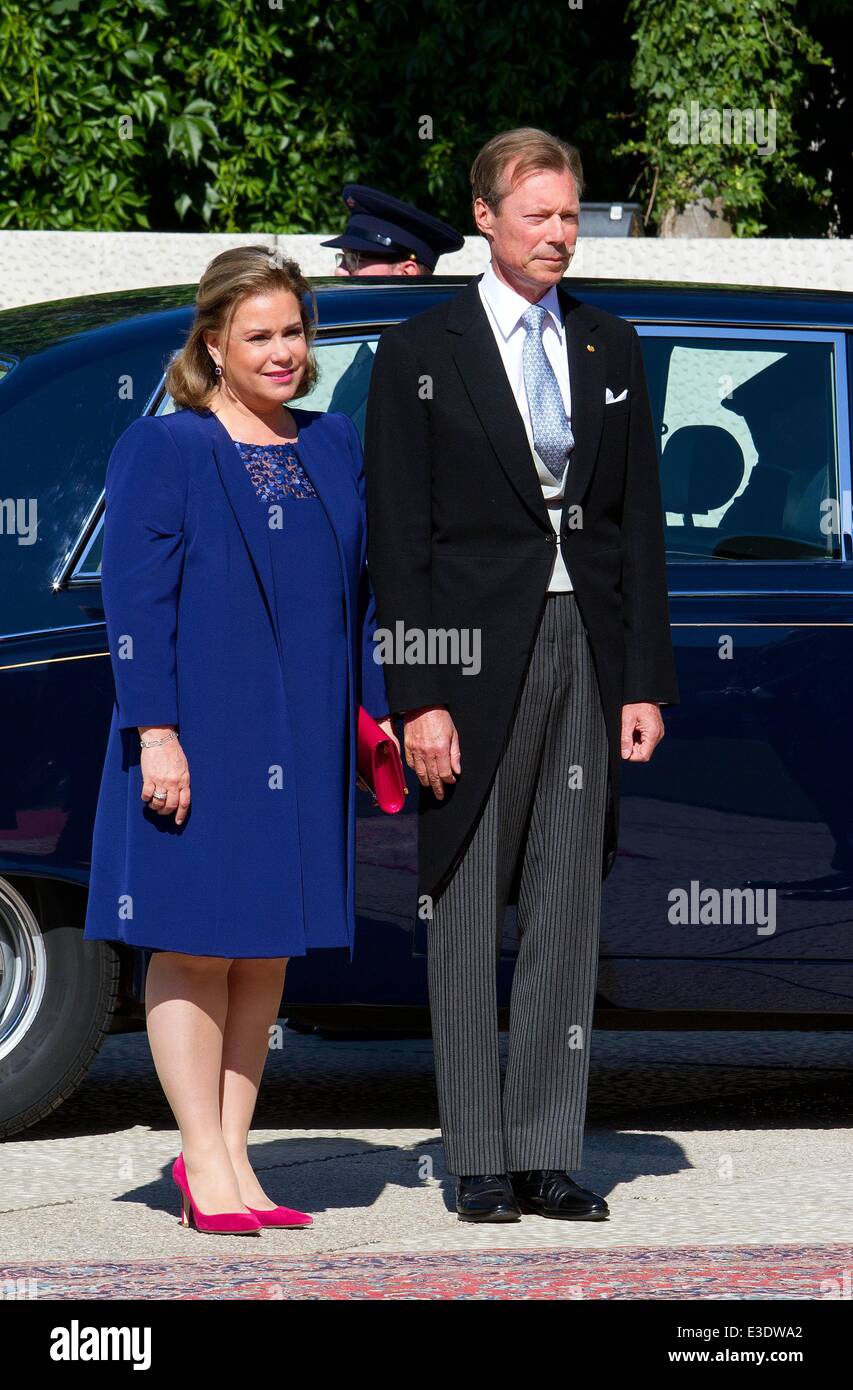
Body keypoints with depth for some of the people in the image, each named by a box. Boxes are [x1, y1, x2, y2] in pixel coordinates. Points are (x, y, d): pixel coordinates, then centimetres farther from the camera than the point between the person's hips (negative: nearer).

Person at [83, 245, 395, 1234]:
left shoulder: (332, 447, 12)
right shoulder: (162, 449, -4)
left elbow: (361, 591, 17)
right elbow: (135, 598, -9)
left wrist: (375, 710, 11)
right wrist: (155, 732, -15)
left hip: (302, 745, 6)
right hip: (199, 737, -6)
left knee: (269, 949, 8)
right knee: (196, 943, -2)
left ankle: (230, 1154, 14)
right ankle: (206, 1165, 2)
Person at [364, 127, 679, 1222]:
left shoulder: (611, 351, 12)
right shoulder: (419, 355, 0)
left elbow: (641, 527, 11)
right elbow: (397, 542, -3)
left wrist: (645, 682, 3)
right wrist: (419, 699, -11)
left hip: (588, 655, 4)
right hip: (477, 659, -3)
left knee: (569, 908, 4)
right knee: (467, 908, 1)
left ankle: (547, 1154, 9)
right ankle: (479, 1161, 6)